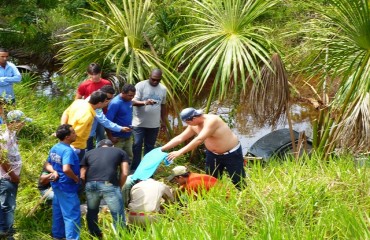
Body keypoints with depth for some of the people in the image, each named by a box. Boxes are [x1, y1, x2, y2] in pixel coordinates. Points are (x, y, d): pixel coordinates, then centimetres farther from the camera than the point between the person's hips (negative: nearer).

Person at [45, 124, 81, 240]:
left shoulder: (54, 148, 7)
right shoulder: (68, 150, -23)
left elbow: (48, 165, 17)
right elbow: (66, 169, -35)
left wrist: (54, 172, 0)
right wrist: (76, 179, -19)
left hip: (58, 185, 9)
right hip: (67, 187, -9)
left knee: (59, 213, 19)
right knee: (72, 215, -3)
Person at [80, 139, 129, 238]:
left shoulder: (89, 153, 28)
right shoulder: (120, 152, 24)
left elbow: (82, 176, 19)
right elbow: (124, 173, 12)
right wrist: (119, 187, 24)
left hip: (91, 185, 3)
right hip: (109, 185, -3)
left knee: (92, 212, 25)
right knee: (118, 215, 8)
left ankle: (94, 235, 36)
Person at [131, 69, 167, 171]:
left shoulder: (163, 89, 6)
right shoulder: (140, 85, -10)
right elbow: (133, 101, -17)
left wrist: (163, 121, 17)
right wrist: (144, 102, -36)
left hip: (154, 124, 4)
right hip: (139, 123, -4)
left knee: (149, 147, 12)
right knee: (137, 146, -2)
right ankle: (134, 169, 6)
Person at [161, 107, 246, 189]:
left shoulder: (211, 121, -31)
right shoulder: (194, 126, -5)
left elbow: (199, 140, -39)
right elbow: (179, 138, -1)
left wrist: (180, 152, -41)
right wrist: (162, 149, -10)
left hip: (232, 153, -8)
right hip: (213, 154, 8)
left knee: (238, 182, -4)